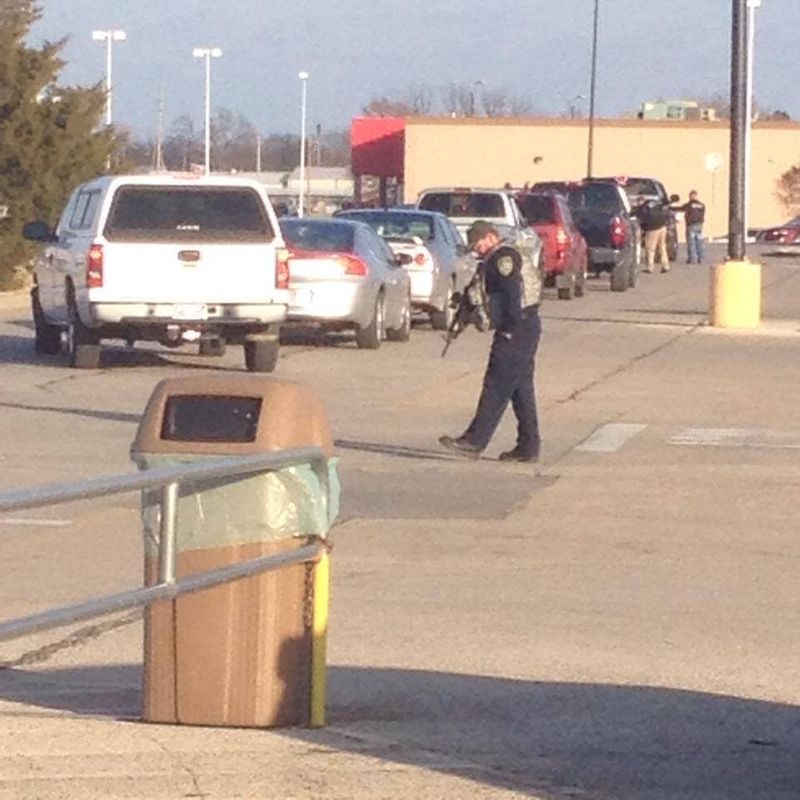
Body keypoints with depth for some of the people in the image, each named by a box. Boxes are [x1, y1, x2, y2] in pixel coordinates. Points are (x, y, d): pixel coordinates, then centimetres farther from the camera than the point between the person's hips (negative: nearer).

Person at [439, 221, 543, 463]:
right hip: (528, 329, 11)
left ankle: (474, 442, -12)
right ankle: (528, 447, 13)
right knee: (521, 389, 12)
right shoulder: (508, 255, 21)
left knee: (496, 388, -10)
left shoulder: (503, 256, -11)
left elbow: (513, 293, -22)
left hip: (515, 333, -11)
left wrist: (511, 327, -22)